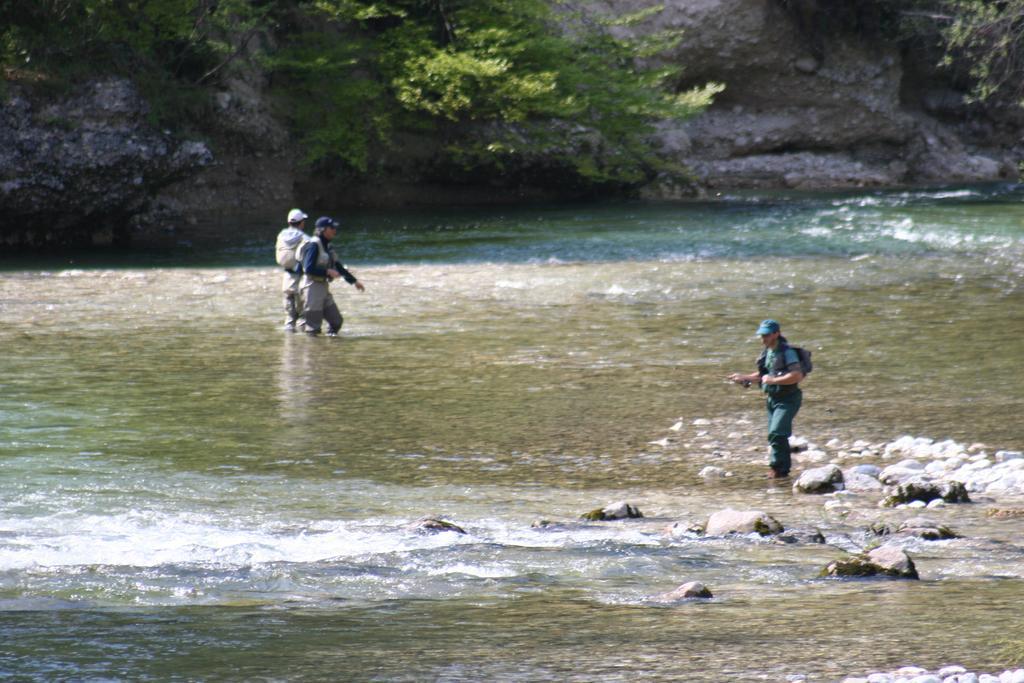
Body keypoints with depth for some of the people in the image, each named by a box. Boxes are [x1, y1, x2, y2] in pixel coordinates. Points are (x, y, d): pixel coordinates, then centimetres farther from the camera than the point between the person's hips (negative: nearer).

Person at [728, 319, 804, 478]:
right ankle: (784, 468, 23)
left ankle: (778, 467, -10)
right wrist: (745, 378, 12)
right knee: (777, 436, 12)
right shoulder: (767, 352, 10)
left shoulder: (786, 352, -18)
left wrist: (773, 380, -25)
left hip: (787, 399, -9)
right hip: (772, 399, 9)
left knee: (776, 434, -19)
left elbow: (797, 375, -29)